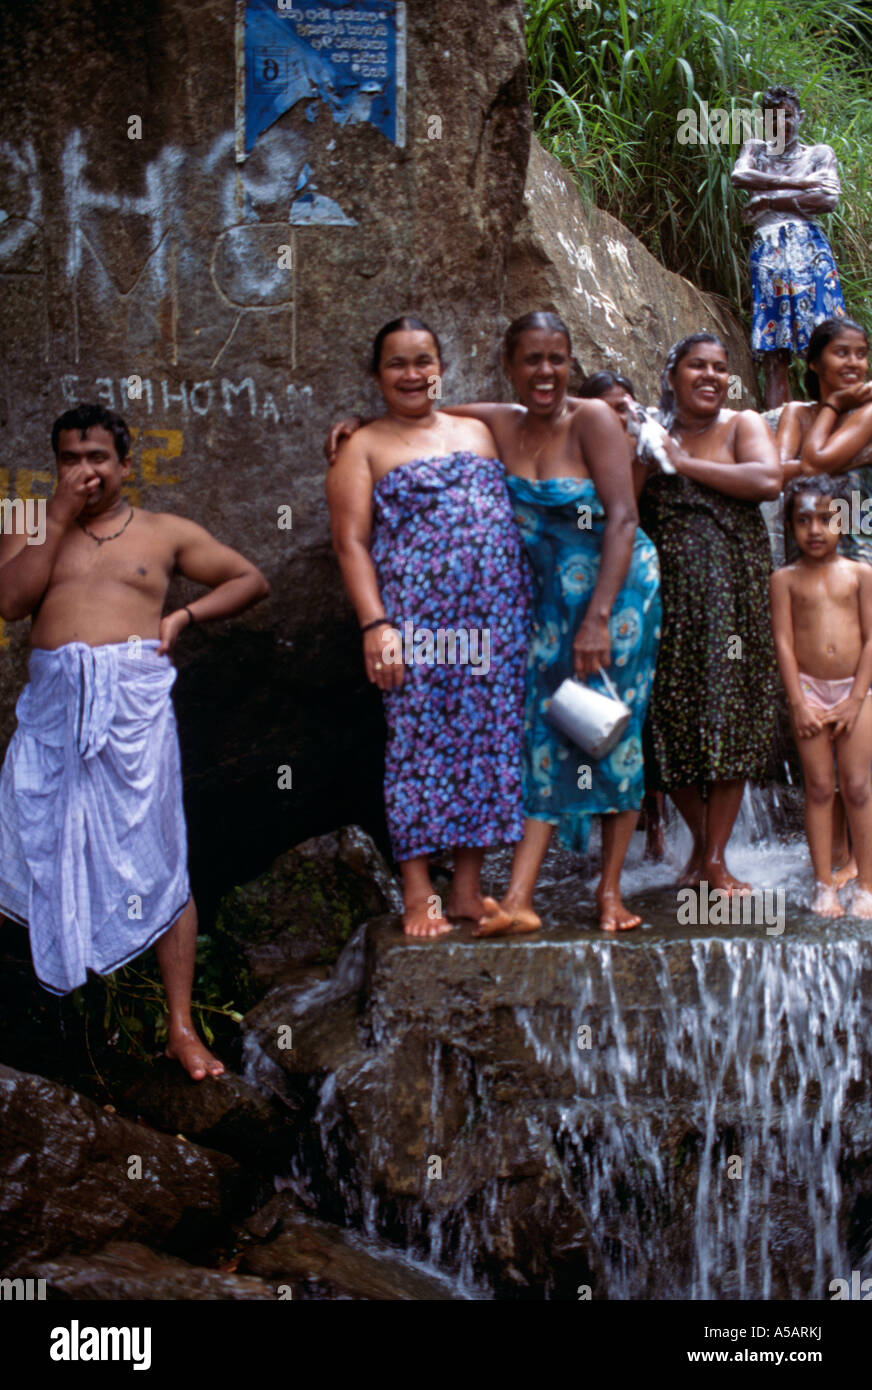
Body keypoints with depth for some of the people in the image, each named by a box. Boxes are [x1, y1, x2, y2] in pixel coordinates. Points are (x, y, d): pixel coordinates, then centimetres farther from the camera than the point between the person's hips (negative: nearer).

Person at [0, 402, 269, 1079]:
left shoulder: (164, 532, 13)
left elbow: (253, 579, 17)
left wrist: (185, 614, 2)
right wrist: (59, 517, -5)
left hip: (134, 705, -1)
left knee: (157, 863, -2)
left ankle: (182, 1027, 4)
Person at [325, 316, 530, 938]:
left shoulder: (479, 432, 19)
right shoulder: (365, 448, 6)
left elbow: (516, 513, 22)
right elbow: (352, 542, -1)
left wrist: (527, 607, 13)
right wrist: (375, 624, -13)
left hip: (496, 616, 5)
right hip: (417, 618, -4)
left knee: (489, 736, 3)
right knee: (419, 740, -5)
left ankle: (469, 886, 12)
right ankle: (418, 891, 2)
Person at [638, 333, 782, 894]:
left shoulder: (743, 424, 5)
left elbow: (768, 479, -15)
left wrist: (685, 464, -10)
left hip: (732, 589, -2)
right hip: (668, 590, 2)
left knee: (728, 715, -4)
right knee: (673, 715, 1)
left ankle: (716, 859, 1)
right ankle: (701, 842, 20)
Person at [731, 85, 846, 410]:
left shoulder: (819, 154, 15)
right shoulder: (755, 149, 21)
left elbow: (829, 200, -3)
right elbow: (739, 176, -1)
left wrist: (768, 202, -4)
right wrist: (798, 183, -4)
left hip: (807, 246, -1)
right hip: (766, 247, 1)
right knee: (771, 351, -7)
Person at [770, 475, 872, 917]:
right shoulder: (785, 579, 2)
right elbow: (784, 642, -3)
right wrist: (798, 703, -9)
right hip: (809, 689, 0)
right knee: (818, 787, 2)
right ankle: (824, 886, 8)